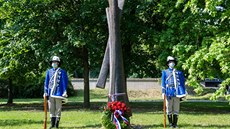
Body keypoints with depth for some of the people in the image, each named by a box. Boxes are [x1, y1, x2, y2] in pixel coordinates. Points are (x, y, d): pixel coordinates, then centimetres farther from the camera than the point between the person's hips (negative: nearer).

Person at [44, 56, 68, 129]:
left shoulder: (62, 72, 1)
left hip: (58, 93, -3)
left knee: (58, 109, 0)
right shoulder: (49, 72, 11)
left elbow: (65, 82, -1)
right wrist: (45, 92, 4)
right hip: (51, 93, 3)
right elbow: (46, 82, 11)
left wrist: (65, 92, -9)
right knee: (51, 109, 6)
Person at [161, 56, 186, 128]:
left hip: (177, 93, 1)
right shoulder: (165, 72, 11)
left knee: (176, 109, 2)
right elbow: (163, 83, 5)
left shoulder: (179, 73, 16)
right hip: (169, 93, -1)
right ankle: (170, 124, 9)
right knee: (169, 109, 1)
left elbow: (182, 83, 15)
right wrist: (163, 92, -5)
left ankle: (175, 124, 9)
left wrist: (183, 93, 8)